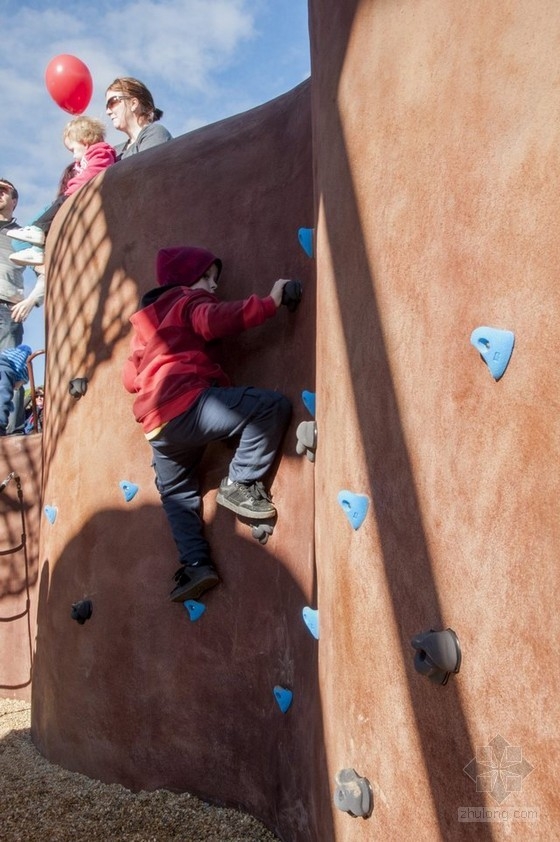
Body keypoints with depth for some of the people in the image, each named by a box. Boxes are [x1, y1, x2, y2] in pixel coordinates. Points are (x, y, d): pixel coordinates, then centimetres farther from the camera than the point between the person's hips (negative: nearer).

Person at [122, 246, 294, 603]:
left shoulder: (147, 319, 31)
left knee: (177, 494, 27)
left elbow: (130, 376, 30)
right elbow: (214, 319, -16)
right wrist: (269, 302, -15)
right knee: (274, 405, -14)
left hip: (158, 427, 9)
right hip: (188, 407, -9)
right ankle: (239, 484, -10)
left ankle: (195, 565, 16)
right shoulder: (190, 301, 8)